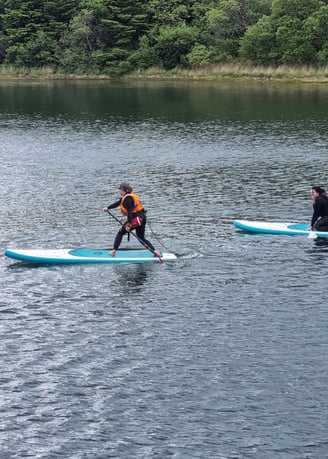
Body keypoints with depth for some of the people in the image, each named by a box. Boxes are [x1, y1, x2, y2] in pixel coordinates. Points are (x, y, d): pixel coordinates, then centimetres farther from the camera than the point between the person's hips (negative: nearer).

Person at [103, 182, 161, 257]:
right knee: (141, 238, 16)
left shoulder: (127, 198, -15)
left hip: (136, 219, -10)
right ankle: (155, 252, 7)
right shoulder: (128, 196, 16)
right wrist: (108, 208, 22)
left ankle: (114, 251, 4)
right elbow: (118, 203, 23)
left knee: (120, 233, 3)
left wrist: (128, 224, -22)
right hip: (142, 218, 10)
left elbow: (129, 211, -20)